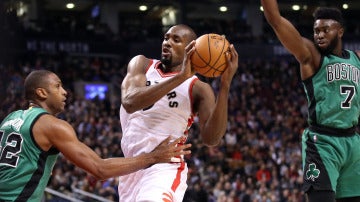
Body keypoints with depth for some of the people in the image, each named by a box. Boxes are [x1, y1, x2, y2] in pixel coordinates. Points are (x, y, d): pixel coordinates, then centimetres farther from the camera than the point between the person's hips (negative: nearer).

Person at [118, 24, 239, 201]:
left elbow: (211, 139, -17)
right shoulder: (141, 64, 6)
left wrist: (225, 85, -24)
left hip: (165, 168, -4)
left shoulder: (198, 89, -1)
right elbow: (130, 102, -16)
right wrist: (181, 77, -23)